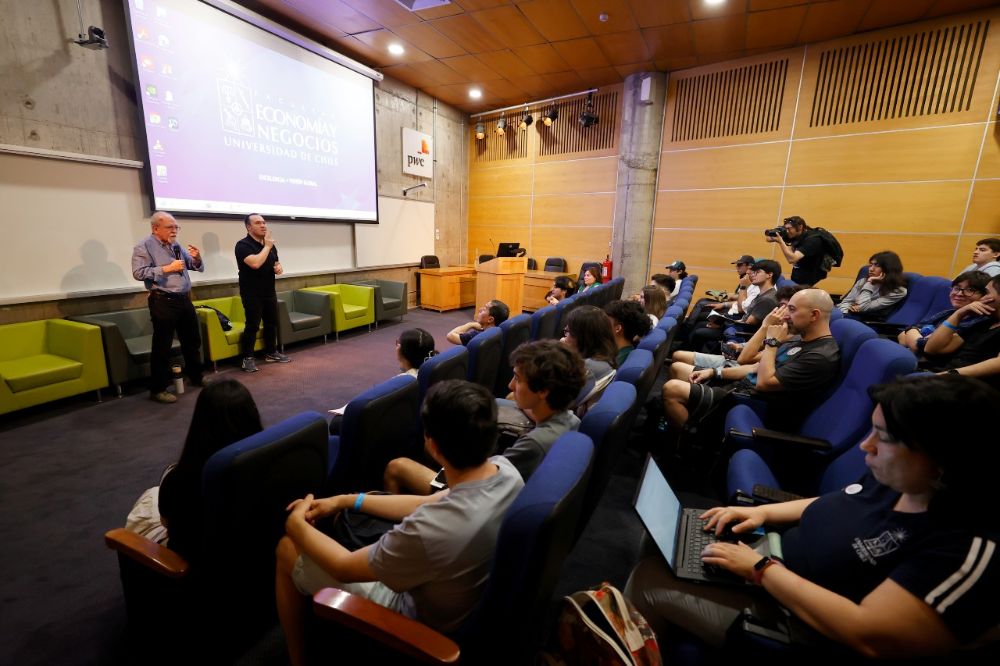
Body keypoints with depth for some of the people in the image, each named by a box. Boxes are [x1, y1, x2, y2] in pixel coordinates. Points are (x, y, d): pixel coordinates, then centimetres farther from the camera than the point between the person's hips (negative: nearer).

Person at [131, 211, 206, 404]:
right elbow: (139, 273, -16)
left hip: (184, 300, 7)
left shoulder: (177, 246, 13)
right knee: (162, 346, -2)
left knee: (193, 341, 16)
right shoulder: (144, 246, -5)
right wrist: (166, 268, -20)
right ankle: (158, 389, 9)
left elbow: (198, 267, 15)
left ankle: (196, 377, 33)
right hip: (163, 302, -7)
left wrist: (196, 258, -6)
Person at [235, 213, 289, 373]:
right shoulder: (243, 245, -12)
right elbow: (255, 263, -28)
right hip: (252, 294, -7)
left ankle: (271, 353, 25)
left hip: (269, 292, 7)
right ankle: (247, 358, 4)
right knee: (252, 325, -6)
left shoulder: (270, 244, 12)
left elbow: (276, 263, 23)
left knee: (272, 323, 12)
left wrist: (279, 268, -2)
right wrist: (267, 246, -17)